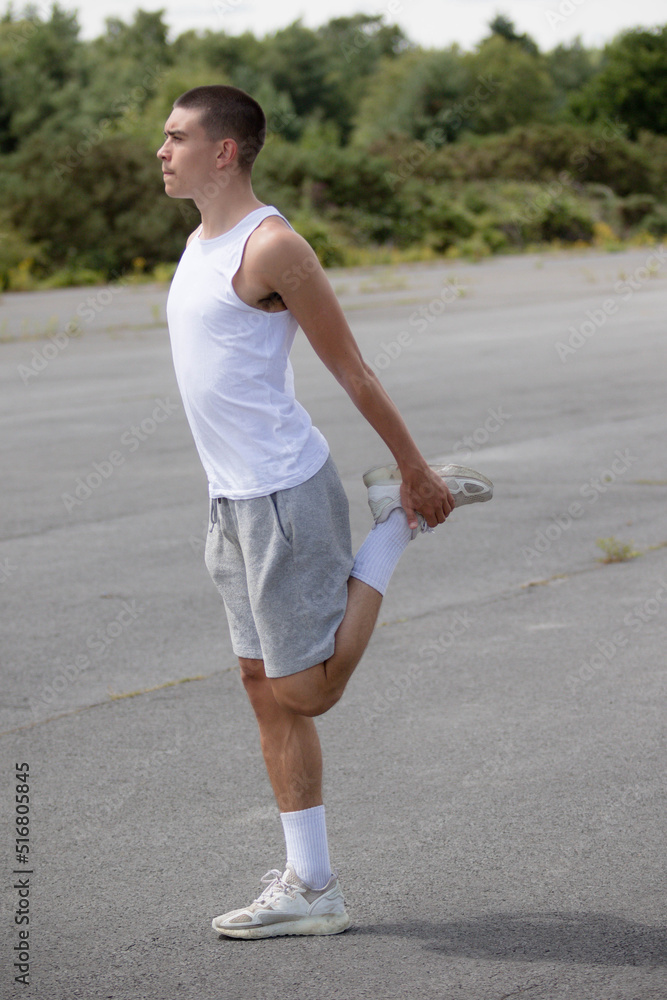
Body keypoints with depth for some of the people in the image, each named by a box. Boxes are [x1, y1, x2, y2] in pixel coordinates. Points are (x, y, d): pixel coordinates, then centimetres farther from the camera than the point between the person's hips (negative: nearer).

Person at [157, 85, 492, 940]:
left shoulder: (270, 246, -14)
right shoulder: (200, 244, 14)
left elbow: (351, 370, -12)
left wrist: (416, 470, -9)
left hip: (283, 492, -9)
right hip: (232, 497, 9)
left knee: (306, 689, -2)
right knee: (267, 689, 8)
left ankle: (401, 518, 12)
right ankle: (309, 888, 13)